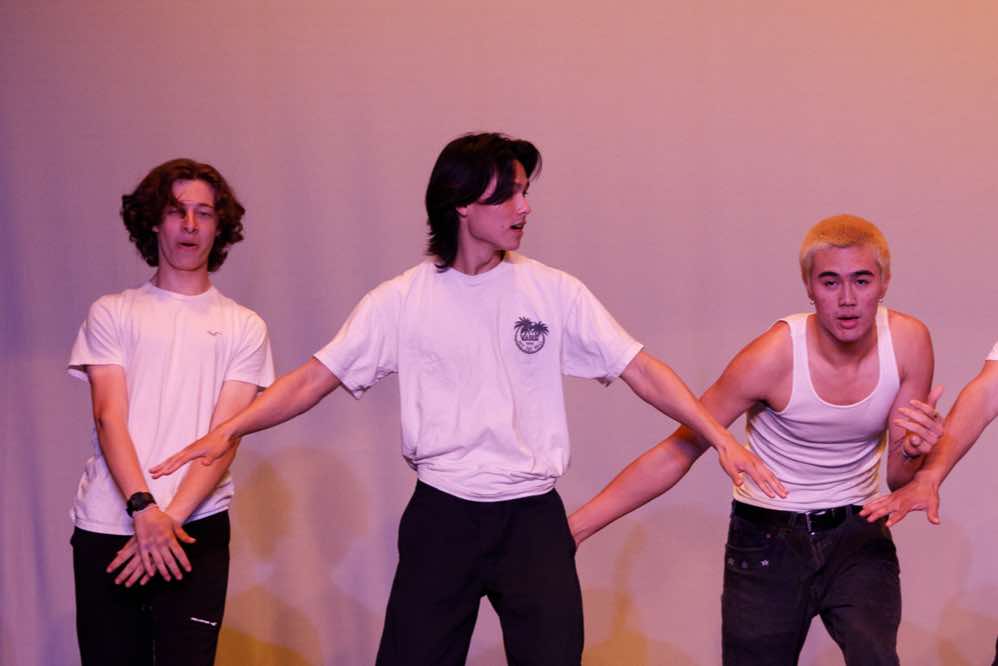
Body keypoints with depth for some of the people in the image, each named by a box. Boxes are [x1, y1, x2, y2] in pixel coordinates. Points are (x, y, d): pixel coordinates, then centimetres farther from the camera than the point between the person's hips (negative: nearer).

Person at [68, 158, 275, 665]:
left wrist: (170, 517, -13)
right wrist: (143, 509, -17)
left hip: (196, 529, 0)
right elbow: (109, 419, -3)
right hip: (106, 528, 1)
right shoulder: (112, 314, 8)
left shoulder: (244, 327, 8)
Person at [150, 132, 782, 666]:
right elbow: (315, 378, -3)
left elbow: (641, 369, -1)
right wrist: (228, 430, -16)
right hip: (442, 517, 0)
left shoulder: (552, 291, 0)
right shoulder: (403, 300, -2)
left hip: (533, 517, 0)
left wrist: (720, 435, -12)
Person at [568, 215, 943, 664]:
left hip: (856, 534, 2)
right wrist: (575, 526, -18)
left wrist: (910, 453, -23)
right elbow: (676, 453, -14)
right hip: (767, 541, -1)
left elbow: (899, 481, 2)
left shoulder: (909, 342, -10)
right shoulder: (775, 357, -20)